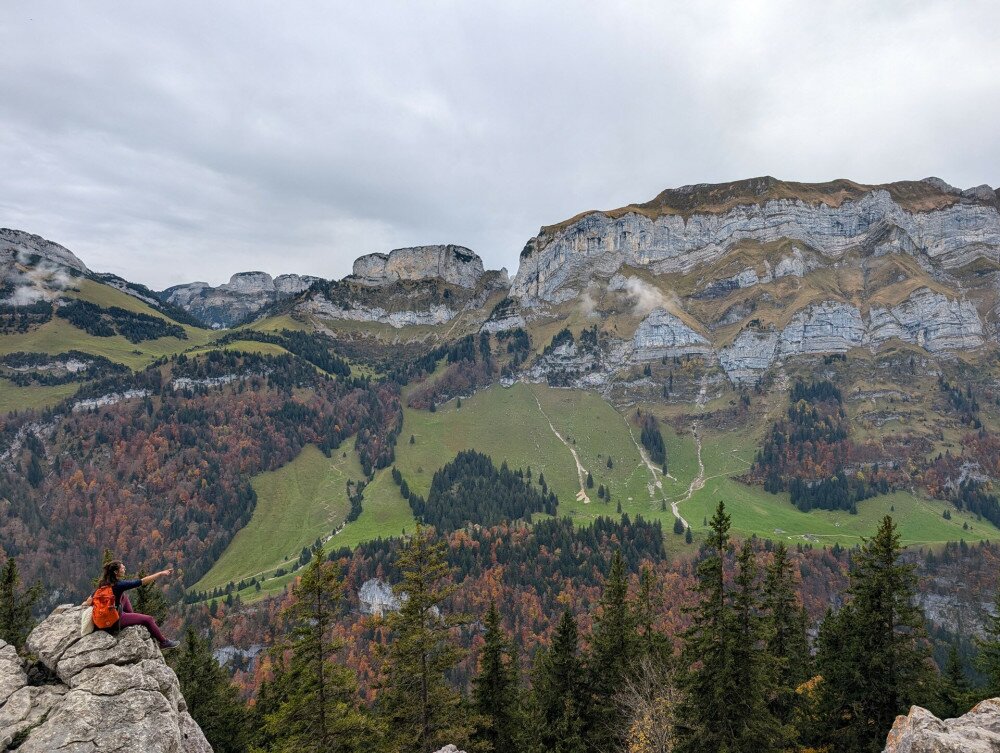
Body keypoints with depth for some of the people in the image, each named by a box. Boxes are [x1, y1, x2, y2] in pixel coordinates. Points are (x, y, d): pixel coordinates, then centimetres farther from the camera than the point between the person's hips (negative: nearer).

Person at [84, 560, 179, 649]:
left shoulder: (103, 583, -4)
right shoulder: (119, 584, -26)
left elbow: (92, 597, 5)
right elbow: (142, 581, -26)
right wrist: (160, 574, -20)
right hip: (116, 620, -8)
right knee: (148, 619, 3)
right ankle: (164, 642, 17)